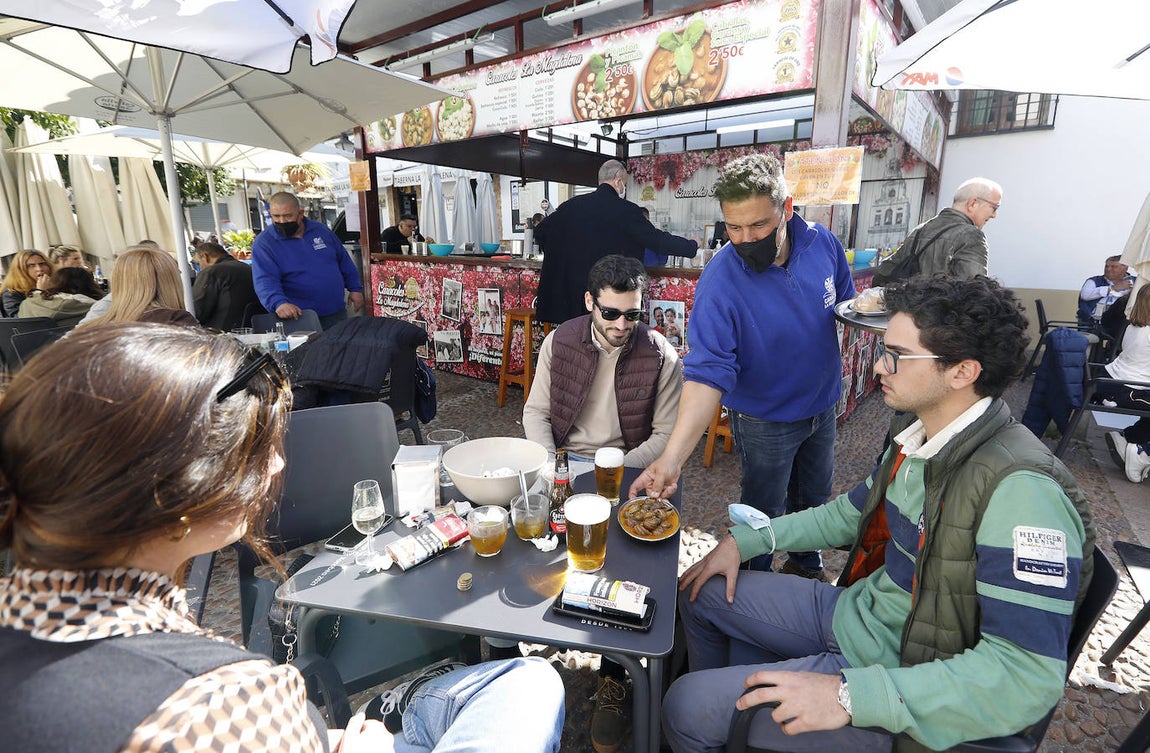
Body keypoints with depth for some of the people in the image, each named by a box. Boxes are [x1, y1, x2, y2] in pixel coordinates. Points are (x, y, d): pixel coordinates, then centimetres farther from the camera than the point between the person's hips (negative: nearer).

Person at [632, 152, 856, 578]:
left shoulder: (823, 244, -13)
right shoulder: (719, 281, -30)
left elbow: (846, 303, 7)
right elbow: (707, 374, -36)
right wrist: (672, 456, -47)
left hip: (822, 404, 6)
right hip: (765, 420, -5)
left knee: (813, 498, 27)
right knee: (764, 513, 14)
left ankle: (806, 566, 56)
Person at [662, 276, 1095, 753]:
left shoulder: (1019, 490, -29)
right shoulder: (917, 432, -2)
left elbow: (1029, 676, -30)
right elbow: (850, 513, 12)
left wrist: (850, 695, -33)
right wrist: (745, 542, 5)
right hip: (854, 608, 8)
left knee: (686, 709, -10)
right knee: (702, 594, 13)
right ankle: (724, 707, 39)